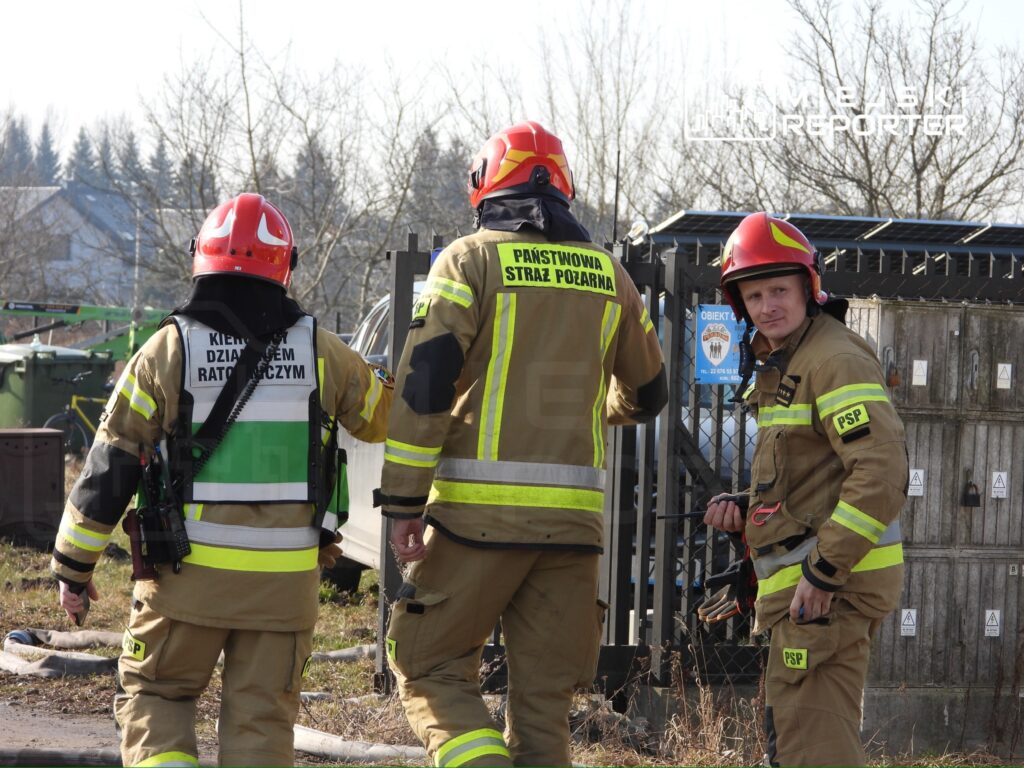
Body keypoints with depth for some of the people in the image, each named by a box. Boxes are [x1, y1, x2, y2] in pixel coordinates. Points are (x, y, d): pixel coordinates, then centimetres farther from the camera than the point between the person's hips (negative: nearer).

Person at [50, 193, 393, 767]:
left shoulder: (167, 352, -4)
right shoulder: (321, 352, 1)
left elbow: (110, 468, -2)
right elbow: (383, 414, 19)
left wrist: (74, 567, 7)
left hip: (190, 573, -1)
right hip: (287, 578, 2)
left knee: (154, 696, 14)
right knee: (262, 719, 9)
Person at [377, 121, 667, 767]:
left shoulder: (471, 260, 0)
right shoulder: (608, 275, 13)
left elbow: (425, 384, -9)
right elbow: (646, 393, 26)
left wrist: (404, 502, -8)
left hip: (481, 511, -4)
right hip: (574, 515, 4)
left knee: (430, 669, 5)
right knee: (544, 693, 8)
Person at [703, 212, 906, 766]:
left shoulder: (835, 360, -13)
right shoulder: (783, 365, 20)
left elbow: (883, 470, -24)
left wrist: (825, 569, -25)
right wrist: (744, 514, 9)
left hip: (831, 584, -11)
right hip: (810, 581, 11)